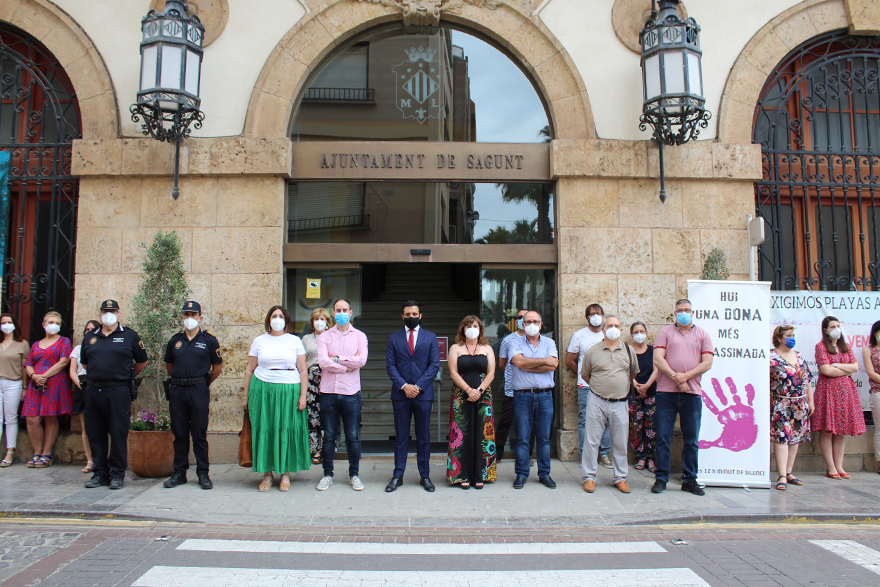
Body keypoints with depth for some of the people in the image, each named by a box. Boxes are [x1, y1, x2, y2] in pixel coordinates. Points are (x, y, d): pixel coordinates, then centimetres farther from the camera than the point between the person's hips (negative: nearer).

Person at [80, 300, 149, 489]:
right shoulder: (90, 337, 14)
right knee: (95, 434, 8)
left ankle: (117, 474, 7)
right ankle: (99, 472, 18)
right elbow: (84, 363, 26)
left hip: (119, 392, -4)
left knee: (119, 434, -2)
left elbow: (142, 361, 10)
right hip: (93, 392, 4)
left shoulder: (129, 336, 3)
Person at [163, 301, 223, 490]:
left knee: (199, 434, 0)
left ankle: (203, 474, 8)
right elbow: (169, 365, 22)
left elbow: (217, 367, 6)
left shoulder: (209, 340, 1)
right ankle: (179, 473, 17)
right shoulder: (175, 340, 10)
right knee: (179, 434, 8)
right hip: (177, 391, 3)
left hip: (199, 391, -3)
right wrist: (178, 381, 15)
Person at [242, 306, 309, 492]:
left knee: (287, 430, 1)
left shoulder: (295, 341, 7)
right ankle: (267, 474, 13)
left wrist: (303, 395, -4)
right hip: (262, 390, 1)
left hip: (289, 391, -1)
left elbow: (303, 370, 4)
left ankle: (285, 474, 12)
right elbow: (249, 370, 12)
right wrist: (246, 395, 8)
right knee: (264, 431, 1)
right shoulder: (259, 341, 10)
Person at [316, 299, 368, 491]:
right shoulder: (324, 336, 6)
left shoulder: (359, 336, 6)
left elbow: (361, 360, -10)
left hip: (351, 392, 0)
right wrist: (348, 366, -9)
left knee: (353, 436, 5)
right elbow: (323, 361, -9)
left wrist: (337, 359, -8)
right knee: (329, 436, 7)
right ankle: (327, 475, 19)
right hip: (328, 391, 1)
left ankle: (354, 475, 18)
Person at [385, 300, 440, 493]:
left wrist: (418, 386, -10)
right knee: (401, 437, 5)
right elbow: (390, 365, 2)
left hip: (423, 393, 0)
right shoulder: (394, 338, 9)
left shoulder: (430, 338, 8)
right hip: (400, 394, 0)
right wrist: (403, 386, -12)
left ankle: (425, 476, 15)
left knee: (424, 437, 6)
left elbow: (434, 365, 1)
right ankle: (397, 475, 13)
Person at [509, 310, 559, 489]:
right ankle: (521, 474, 11)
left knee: (544, 438, 7)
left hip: (545, 395, 2)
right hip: (522, 395, -1)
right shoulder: (516, 343, 6)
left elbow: (553, 364, -7)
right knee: (522, 438, 1)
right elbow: (518, 361, -14)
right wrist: (543, 361, -8)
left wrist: (527, 366, -9)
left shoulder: (549, 343, 10)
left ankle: (544, 474, 18)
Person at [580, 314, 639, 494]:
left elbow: (634, 372, 20)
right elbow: (585, 374, 13)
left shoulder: (628, 350, 6)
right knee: (592, 440, 1)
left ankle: (620, 477, 21)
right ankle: (589, 477, 11)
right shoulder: (592, 351, 1)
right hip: (597, 402, -1)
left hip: (620, 404, 2)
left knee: (620, 442, 8)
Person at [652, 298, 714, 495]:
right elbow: (657, 359, -3)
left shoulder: (702, 335, 11)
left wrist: (685, 376, -12)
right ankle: (661, 478, 10)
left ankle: (689, 479, 17)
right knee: (663, 437, 1)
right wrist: (676, 377, -14)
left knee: (691, 439, 6)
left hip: (692, 392, 1)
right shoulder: (665, 332, 7)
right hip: (666, 392, -1)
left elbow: (707, 363, 1)